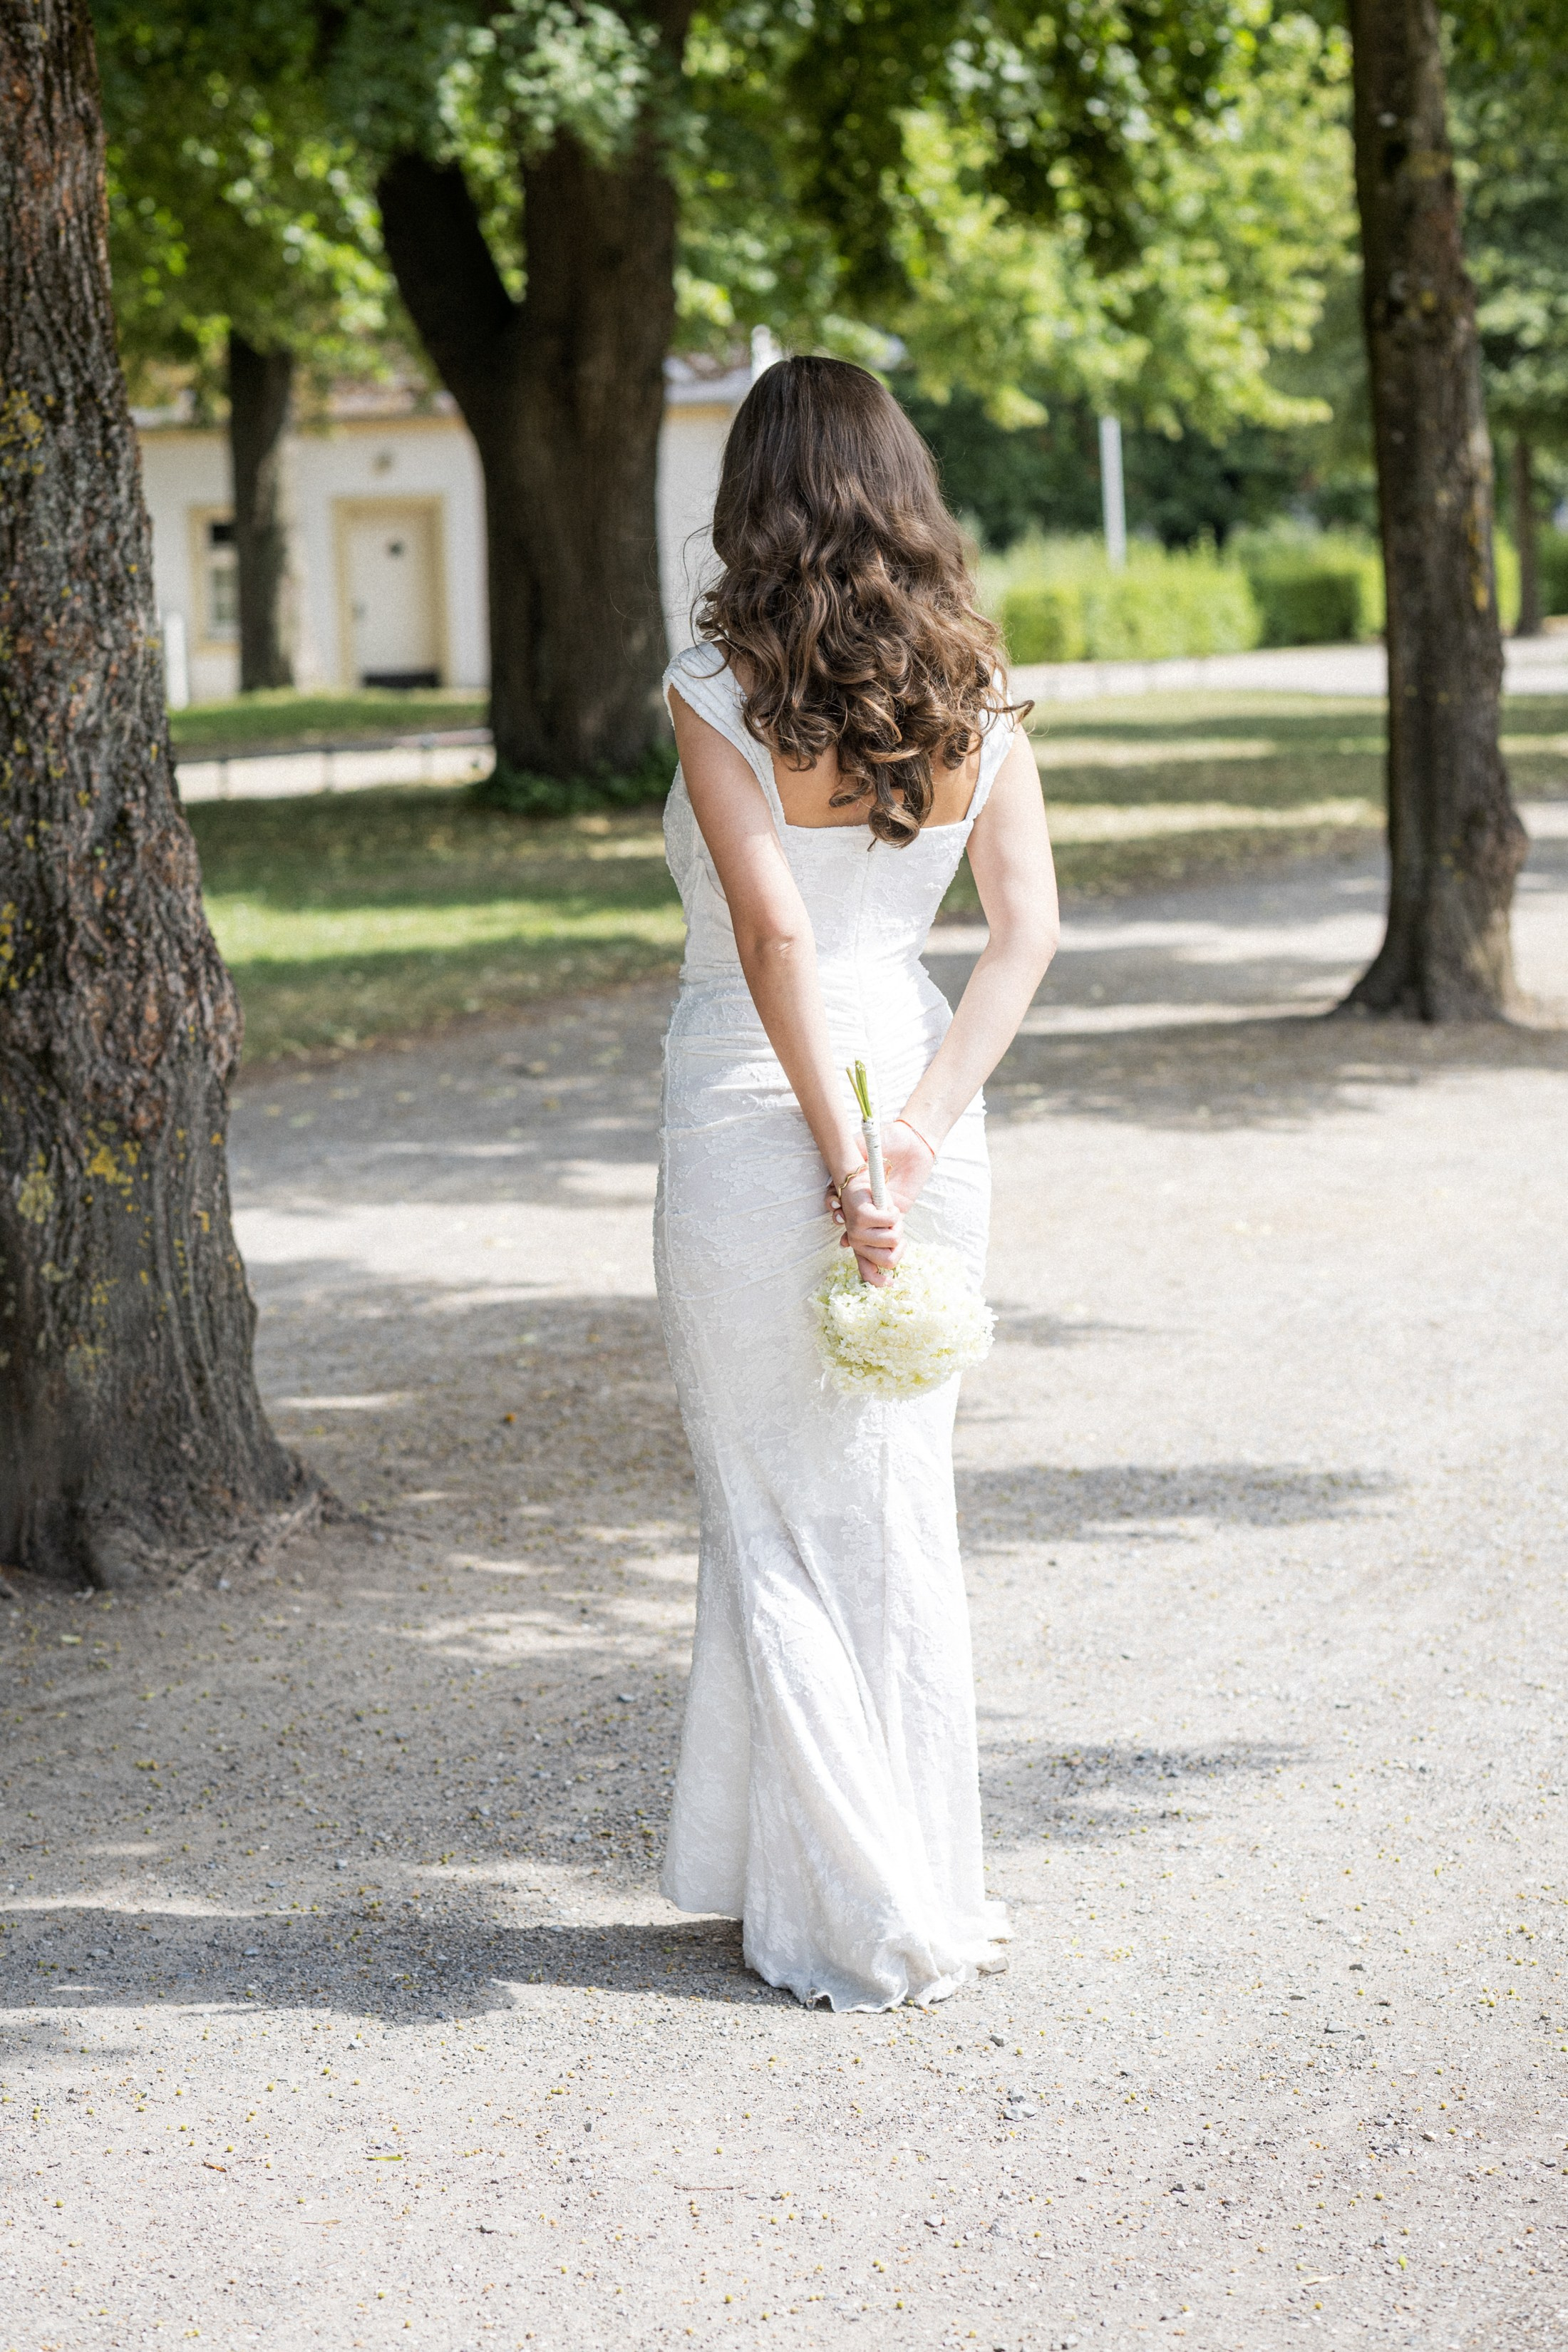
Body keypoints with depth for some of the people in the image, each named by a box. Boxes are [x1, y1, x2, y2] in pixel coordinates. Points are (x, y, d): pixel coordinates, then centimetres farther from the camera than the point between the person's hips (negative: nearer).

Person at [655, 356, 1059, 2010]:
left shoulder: (718, 690, -12)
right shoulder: (974, 692, 2)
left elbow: (772, 929, -20)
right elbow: (1027, 927, -5)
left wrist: (842, 1166, -18)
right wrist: (921, 1129, -10)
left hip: (755, 1113, -5)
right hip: (919, 1093, 5)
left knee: (781, 1527, 7)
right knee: (902, 1508, 16)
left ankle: (860, 1920, 12)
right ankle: (928, 1880, 23)